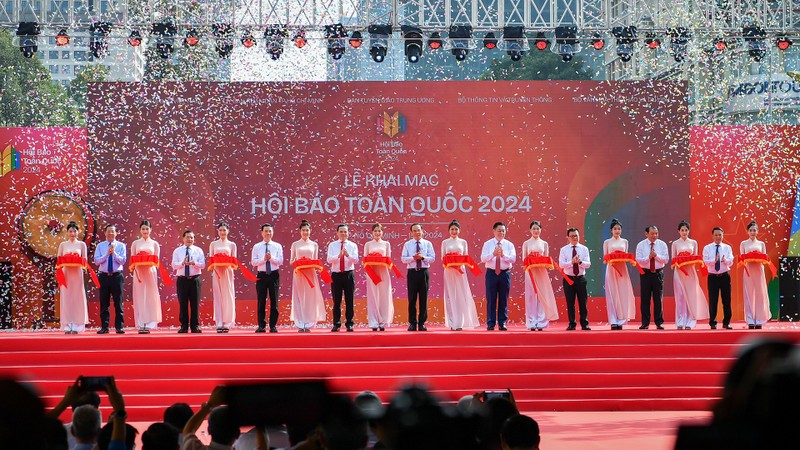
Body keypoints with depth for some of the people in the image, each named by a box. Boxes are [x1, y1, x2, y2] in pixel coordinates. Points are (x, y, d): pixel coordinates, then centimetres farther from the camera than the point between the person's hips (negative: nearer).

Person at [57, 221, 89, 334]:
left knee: (77, 298, -2)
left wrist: (83, 264, -13)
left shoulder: (82, 244, 8)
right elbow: (59, 261, 8)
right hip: (66, 273, 0)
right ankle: (67, 326, 0)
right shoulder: (63, 245, 9)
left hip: (77, 273, 0)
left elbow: (85, 261, 8)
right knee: (66, 298, -3)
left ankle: (76, 326, 2)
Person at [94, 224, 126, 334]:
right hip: (104, 276, 1)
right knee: (104, 303, 3)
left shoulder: (121, 246, 5)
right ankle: (104, 327, 8)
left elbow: (123, 260, -5)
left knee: (118, 303, -1)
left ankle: (119, 327, 3)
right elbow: (96, 261, -2)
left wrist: (114, 253, -17)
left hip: (117, 276, -1)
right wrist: (107, 254, -13)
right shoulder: (100, 246, 8)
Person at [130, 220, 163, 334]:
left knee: (150, 297, -4)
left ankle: (149, 324, -4)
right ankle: (140, 325, -4)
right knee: (139, 297, -4)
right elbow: (132, 260, 7)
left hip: (151, 272, 0)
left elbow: (157, 260, 7)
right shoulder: (135, 243, 9)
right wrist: (136, 263, -14)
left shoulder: (154, 244, 9)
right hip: (138, 272, 0)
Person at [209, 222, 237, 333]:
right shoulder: (213, 244, 9)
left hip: (227, 273, 0)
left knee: (228, 297, -2)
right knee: (218, 297, -4)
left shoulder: (232, 245, 9)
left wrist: (228, 264, -13)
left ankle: (227, 323, 0)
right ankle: (219, 323, -5)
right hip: (216, 273, 0)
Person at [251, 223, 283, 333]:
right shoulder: (256, 247, 8)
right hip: (262, 275, 0)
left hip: (274, 275, 0)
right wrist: (264, 259, -15)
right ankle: (261, 326, 4)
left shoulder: (277, 246, 8)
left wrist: (271, 257, -18)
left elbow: (280, 261, -2)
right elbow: (253, 262, -1)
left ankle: (273, 325, 6)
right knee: (261, 300, 0)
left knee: (274, 300, 1)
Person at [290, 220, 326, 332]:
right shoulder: (295, 244, 8)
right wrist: (297, 264, -13)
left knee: (310, 298, -3)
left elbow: (316, 261, 12)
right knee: (299, 298, -4)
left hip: (311, 273, 1)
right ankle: (300, 324, -2)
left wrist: (312, 264, -10)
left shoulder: (314, 245, 10)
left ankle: (308, 324, 1)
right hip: (299, 274, -1)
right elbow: (291, 261, 8)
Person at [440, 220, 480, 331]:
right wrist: (446, 263, -13)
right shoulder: (445, 242, 8)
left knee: (461, 296, -4)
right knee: (450, 296, -2)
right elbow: (442, 258, 7)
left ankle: (459, 323, -3)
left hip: (460, 271, 1)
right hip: (449, 271, 0)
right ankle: (452, 323, -1)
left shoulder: (463, 242, 10)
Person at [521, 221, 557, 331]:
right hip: (530, 272, -1)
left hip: (541, 272, 1)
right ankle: (531, 323, -5)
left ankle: (541, 323, -1)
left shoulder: (544, 244, 12)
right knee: (531, 296, -5)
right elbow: (524, 259, 7)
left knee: (542, 296, -3)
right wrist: (529, 264, -13)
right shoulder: (526, 243, 8)